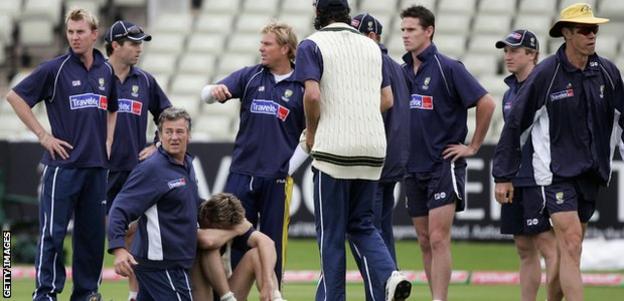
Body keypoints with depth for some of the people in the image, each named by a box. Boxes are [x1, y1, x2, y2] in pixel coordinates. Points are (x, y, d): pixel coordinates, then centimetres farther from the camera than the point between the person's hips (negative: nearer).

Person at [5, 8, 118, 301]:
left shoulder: (106, 71, 10)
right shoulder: (55, 69, -5)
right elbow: (15, 96, -5)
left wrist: (107, 142, 13)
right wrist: (44, 136, -7)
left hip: (96, 166, 5)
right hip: (63, 164, -5)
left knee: (92, 232, 9)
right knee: (53, 232, -5)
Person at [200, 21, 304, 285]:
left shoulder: (301, 86, 1)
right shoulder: (250, 76, 7)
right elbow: (208, 94, -2)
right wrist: (214, 90, -26)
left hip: (278, 177, -2)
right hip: (242, 172, 2)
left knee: (273, 241, 3)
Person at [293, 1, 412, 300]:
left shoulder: (312, 45, -3)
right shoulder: (371, 46, 15)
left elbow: (312, 95, -15)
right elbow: (387, 100, 15)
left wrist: (311, 131, 0)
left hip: (334, 148, -5)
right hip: (373, 149, 5)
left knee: (331, 231, 3)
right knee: (361, 224, 13)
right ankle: (388, 276, -11)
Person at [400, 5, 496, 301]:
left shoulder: (448, 68, -10)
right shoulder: (403, 72, 10)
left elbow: (486, 103, -12)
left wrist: (473, 146, -8)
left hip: (444, 164, -7)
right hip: (413, 166, 7)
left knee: (438, 239, -13)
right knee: (425, 242, 8)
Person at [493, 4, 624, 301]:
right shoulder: (546, 73, -10)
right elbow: (515, 124, -4)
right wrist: (503, 176, -4)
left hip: (592, 173, 5)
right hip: (556, 173, -5)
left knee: (569, 250, 11)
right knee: (571, 246, -15)